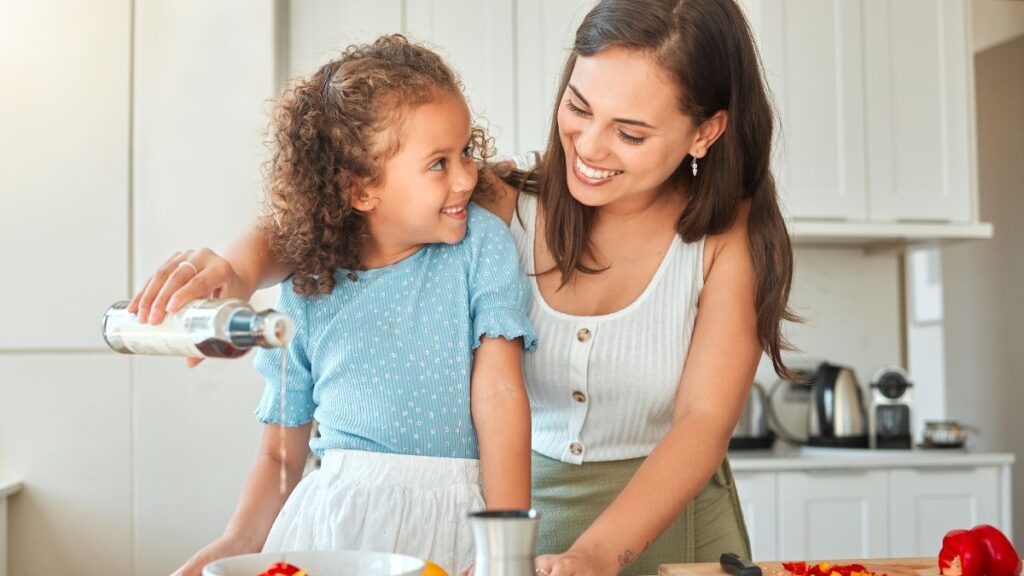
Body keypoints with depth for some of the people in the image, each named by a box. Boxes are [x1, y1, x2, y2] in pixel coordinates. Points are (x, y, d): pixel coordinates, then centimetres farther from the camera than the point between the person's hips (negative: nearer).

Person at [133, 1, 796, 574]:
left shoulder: (729, 236, -12)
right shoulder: (507, 209, -11)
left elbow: (705, 421, -19)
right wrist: (242, 265, -31)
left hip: (668, 522, 0)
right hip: (523, 516, 1)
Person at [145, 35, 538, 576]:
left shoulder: (481, 243, -1)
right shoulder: (307, 298, 3)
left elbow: (499, 394, -9)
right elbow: (279, 455, 10)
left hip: (448, 523, -1)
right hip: (327, 526, 1)